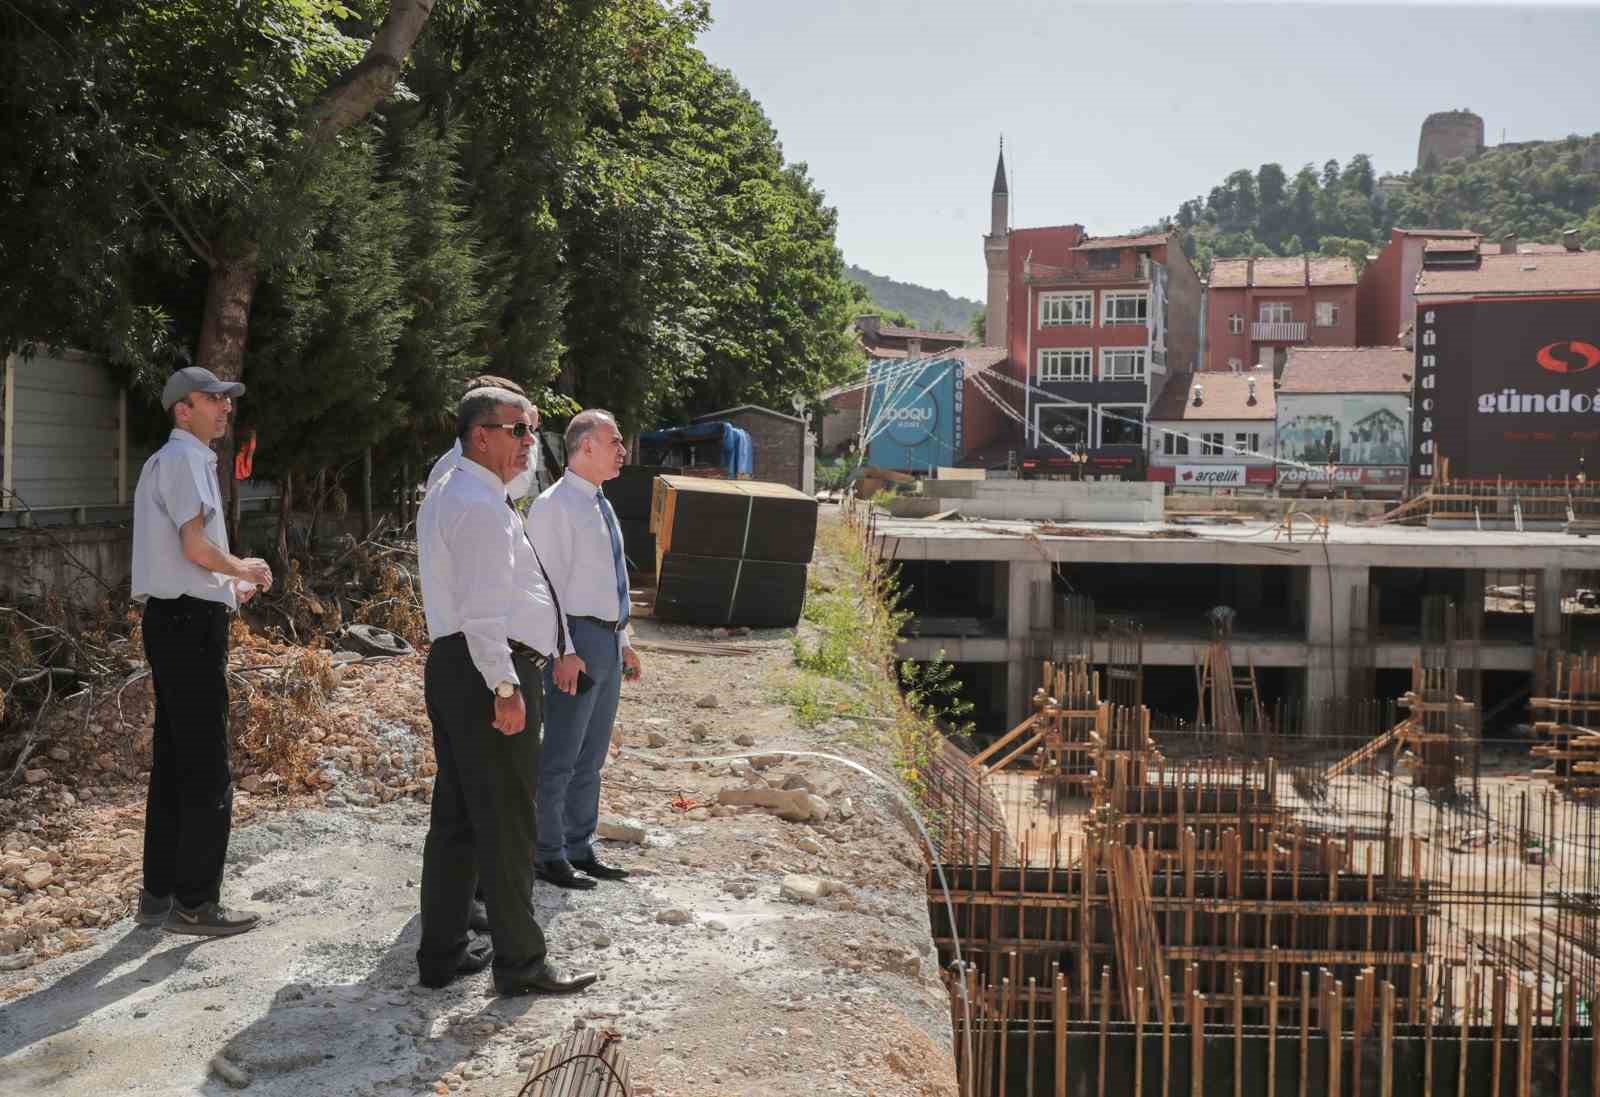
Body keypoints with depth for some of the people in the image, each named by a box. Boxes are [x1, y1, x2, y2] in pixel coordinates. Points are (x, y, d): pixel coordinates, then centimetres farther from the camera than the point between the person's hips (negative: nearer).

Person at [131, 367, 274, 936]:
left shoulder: (167, 460, 20)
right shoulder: (185, 459, -12)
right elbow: (195, 547, -20)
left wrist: (227, 584, 19)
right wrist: (246, 569, -4)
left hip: (175, 618, 11)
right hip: (190, 622, -11)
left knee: (173, 761, 14)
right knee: (206, 770, -5)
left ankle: (159, 893, 22)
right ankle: (194, 903, 2)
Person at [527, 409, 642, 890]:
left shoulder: (600, 505, 15)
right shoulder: (554, 505, -12)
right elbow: (548, 584, -16)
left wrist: (624, 640, 19)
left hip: (609, 639, 9)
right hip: (578, 637, -9)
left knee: (591, 757, 16)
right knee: (559, 757, -1)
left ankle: (580, 849, 27)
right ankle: (548, 856, 12)